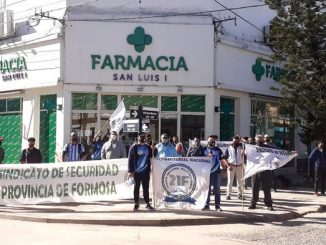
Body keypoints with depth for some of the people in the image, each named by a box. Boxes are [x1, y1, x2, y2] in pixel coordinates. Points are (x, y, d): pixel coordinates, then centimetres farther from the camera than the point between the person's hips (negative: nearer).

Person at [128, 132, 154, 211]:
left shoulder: (148, 147, 11)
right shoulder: (134, 147, 0)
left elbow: (151, 156, 17)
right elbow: (130, 160, -4)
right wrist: (130, 171, -11)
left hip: (145, 171, 3)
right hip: (137, 171, -3)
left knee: (146, 187, 6)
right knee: (136, 187, 6)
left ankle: (147, 204, 11)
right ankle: (136, 203, 15)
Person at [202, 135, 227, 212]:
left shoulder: (218, 150, 11)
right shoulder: (204, 150, 10)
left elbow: (222, 160, 7)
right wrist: (207, 156, -12)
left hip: (216, 172, 0)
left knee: (217, 190, 2)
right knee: (207, 189, 4)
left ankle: (217, 206, 8)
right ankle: (206, 205, 12)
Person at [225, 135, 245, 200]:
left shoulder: (241, 147, 7)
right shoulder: (229, 148, 3)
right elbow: (225, 158, 1)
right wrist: (228, 165, -10)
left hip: (239, 166, 2)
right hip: (231, 166, -2)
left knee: (240, 181, 6)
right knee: (230, 181, -1)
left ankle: (240, 194, 15)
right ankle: (228, 194, 3)